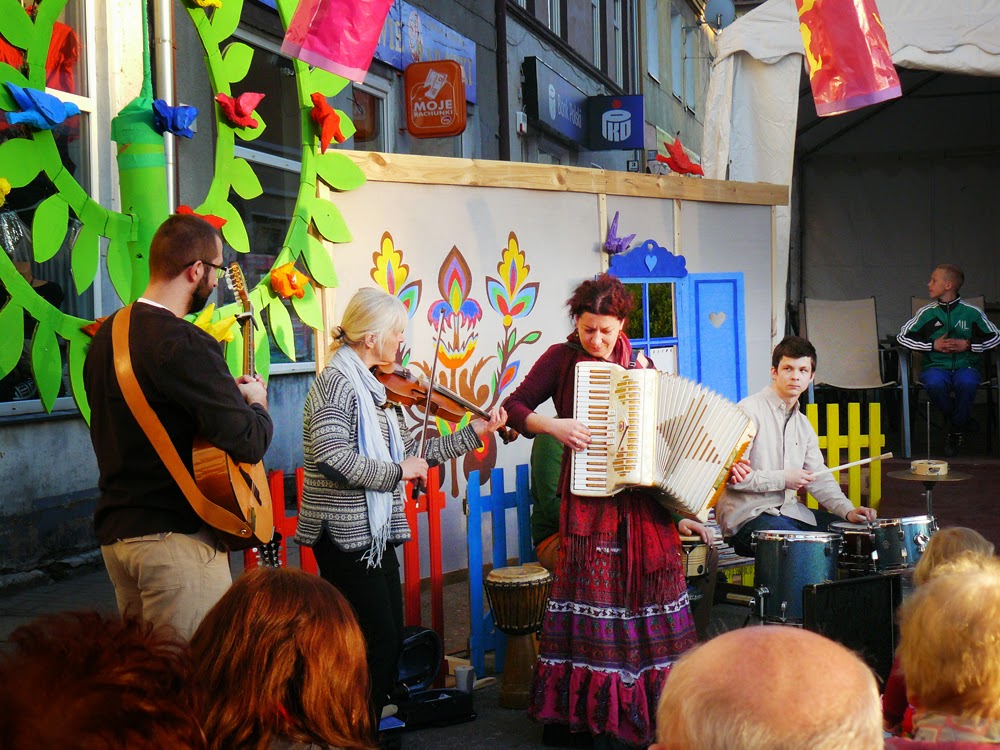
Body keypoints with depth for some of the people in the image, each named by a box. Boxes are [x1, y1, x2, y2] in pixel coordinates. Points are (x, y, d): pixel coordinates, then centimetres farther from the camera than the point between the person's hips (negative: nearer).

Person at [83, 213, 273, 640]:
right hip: (176, 536, -9)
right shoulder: (184, 345, -19)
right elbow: (248, 442, -21)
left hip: (116, 531, 9)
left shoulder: (106, 336, 11)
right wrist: (256, 401, 1)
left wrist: (228, 392, 17)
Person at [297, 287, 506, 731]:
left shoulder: (376, 390, 14)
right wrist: (395, 471, -20)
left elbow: (410, 455, 14)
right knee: (378, 642, -7)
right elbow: (331, 457, -28)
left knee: (390, 640, 13)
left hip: (375, 532, 9)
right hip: (345, 533, -9)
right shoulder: (336, 383, -14)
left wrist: (473, 433, 12)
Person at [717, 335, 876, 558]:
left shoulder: (803, 424, 15)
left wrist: (847, 510, 0)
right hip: (747, 515, -9)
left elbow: (819, 477, 16)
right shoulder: (749, 411, -11)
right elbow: (729, 474, -18)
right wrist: (783, 479, -15)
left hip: (790, 510, 9)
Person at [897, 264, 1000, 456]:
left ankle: (956, 430, -12)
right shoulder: (926, 313, 4)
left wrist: (968, 345, -6)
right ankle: (963, 421, -7)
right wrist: (932, 345, -6)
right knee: (934, 384, -34)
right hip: (935, 365, 1)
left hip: (966, 365, -1)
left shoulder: (972, 312, 2)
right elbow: (902, 336, 5)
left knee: (966, 383, -36)